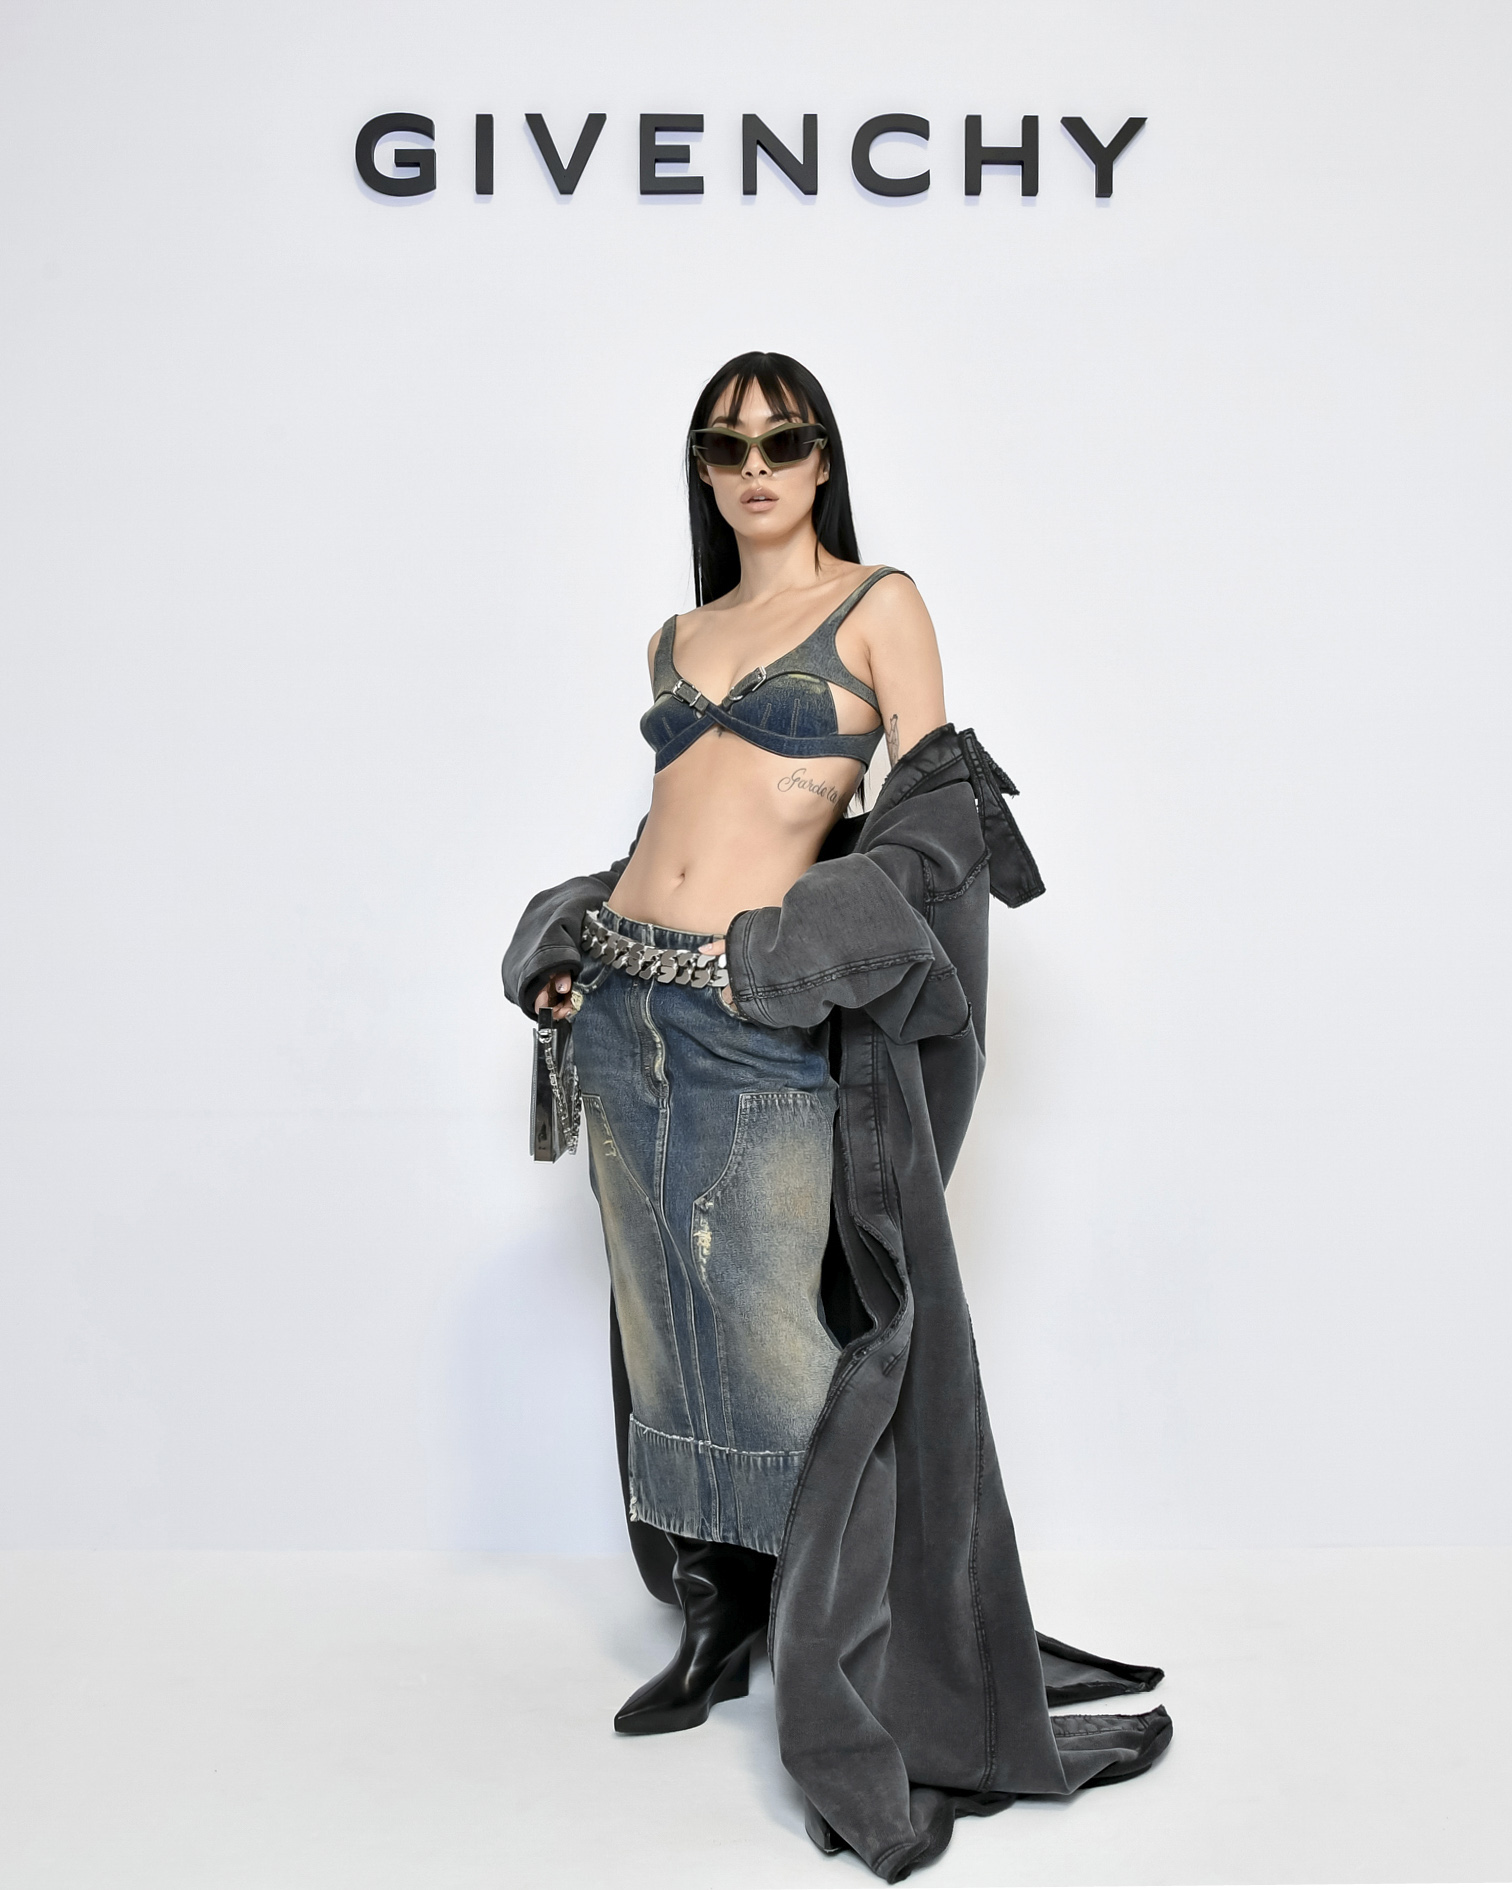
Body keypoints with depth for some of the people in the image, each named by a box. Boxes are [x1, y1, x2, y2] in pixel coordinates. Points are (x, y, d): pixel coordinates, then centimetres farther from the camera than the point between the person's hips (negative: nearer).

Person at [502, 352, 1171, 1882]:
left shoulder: (880, 604, 2)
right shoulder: (676, 639, 17)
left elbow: (931, 823, -2)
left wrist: (834, 942, -14)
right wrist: (576, 950, 9)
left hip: (767, 1026, -6)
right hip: (628, 1009, 6)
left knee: (786, 1345, -5)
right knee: (667, 1331, 12)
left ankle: (845, 1712, 7)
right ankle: (715, 1622, 29)